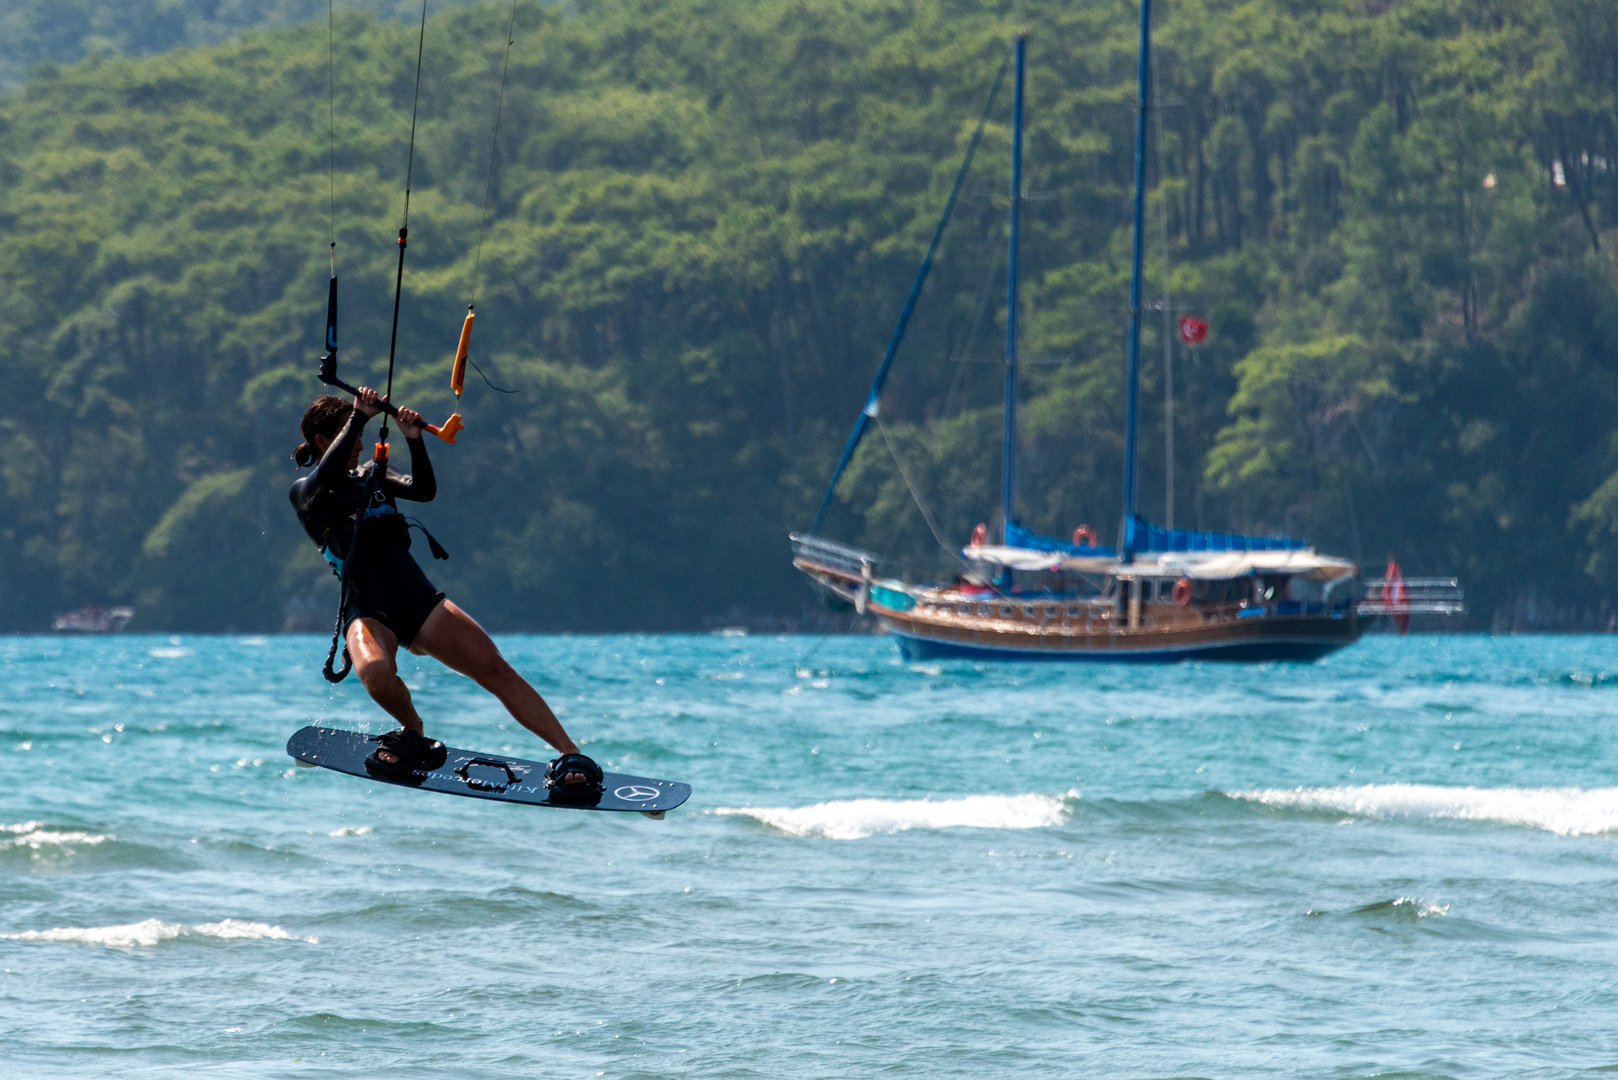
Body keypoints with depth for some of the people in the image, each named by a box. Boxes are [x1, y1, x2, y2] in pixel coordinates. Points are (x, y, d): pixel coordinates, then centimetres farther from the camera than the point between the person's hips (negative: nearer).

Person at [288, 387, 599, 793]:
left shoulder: (370, 475, 20)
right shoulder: (305, 492, 6)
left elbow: (424, 490, 5)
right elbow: (326, 478, -17)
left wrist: (413, 440, -9)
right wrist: (359, 417, -15)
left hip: (420, 601, 5)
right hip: (369, 611, -4)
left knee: (495, 668, -13)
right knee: (375, 672, -38)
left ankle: (571, 756, -16)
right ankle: (416, 735, -7)